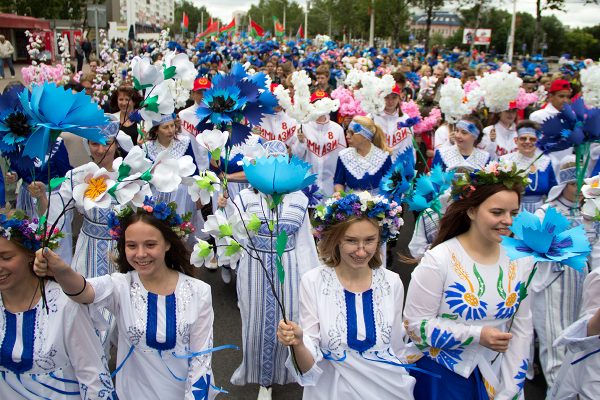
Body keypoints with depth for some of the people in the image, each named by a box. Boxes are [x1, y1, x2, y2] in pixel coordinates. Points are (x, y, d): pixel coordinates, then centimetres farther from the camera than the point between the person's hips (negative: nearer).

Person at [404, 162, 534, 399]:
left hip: (495, 375, 4)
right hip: (441, 375, -3)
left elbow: (522, 329, 0)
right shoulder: (438, 259, -17)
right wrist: (477, 335, -22)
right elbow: (415, 324, -16)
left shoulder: (520, 260, -5)